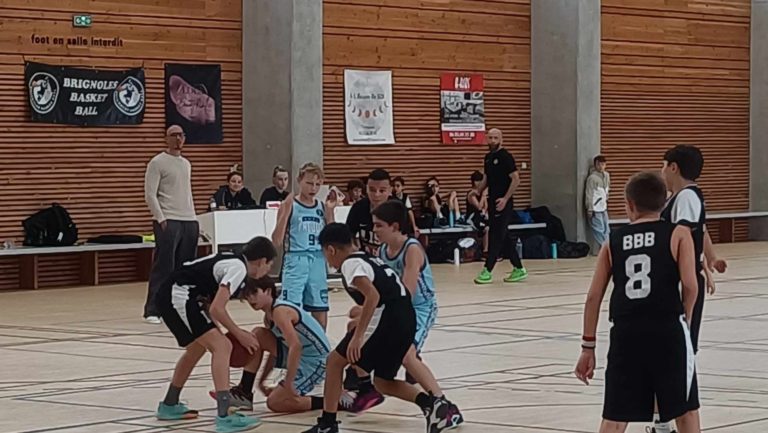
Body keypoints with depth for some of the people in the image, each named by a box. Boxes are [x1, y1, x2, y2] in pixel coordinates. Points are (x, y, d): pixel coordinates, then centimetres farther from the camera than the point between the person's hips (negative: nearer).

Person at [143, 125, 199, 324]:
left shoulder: (186, 164, 18)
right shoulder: (157, 163, -4)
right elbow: (150, 195, -9)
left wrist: (193, 218, 17)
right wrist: (161, 219, -16)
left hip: (189, 221, 7)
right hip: (168, 221, -7)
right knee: (163, 267, -9)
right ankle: (152, 311, -6)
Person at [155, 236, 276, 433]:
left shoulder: (233, 262, 19)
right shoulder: (238, 268, -9)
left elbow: (211, 304, 23)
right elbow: (216, 309, -16)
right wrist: (239, 334, -4)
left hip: (170, 296, 11)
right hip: (179, 295, -11)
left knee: (199, 346, 30)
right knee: (222, 347, -14)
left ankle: (169, 405, 44)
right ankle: (224, 416, -22)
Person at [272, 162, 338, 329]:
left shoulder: (322, 207, 8)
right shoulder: (290, 206, -5)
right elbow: (277, 240, -10)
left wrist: (329, 211, 0)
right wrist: (286, 211, -19)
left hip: (318, 262, 5)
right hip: (296, 261, -5)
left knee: (320, 310, 10)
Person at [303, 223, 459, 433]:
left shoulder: (350, 264, -5)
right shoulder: (369, 259, 23)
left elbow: (373, 296, -20)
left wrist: (357, 336, -21)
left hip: (387, 319, -9)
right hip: (407, 320, 9)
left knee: (335, 361, 5)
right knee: (383, 381, 21)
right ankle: (430, 403, 2)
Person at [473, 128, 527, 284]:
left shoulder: (505, 157, -11)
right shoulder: (488, 157, 12)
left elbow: (516, 179, -15)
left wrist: (505, 199, -20)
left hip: (503, 203, -8)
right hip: (493, 202, 8)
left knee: (496, 236, -7)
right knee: (504, 237, 10)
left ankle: (487, 271, -7)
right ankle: (518, 269, 17)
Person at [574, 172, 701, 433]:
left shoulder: (613, 241, 12)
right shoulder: (678, 234, 4)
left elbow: (594, 297, 9)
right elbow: (690, 286, -8)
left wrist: (588, 346, 14)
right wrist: (685, 320, 11)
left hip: (625, 333, 2)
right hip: (667, 329, -2)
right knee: (685, 412, 12)